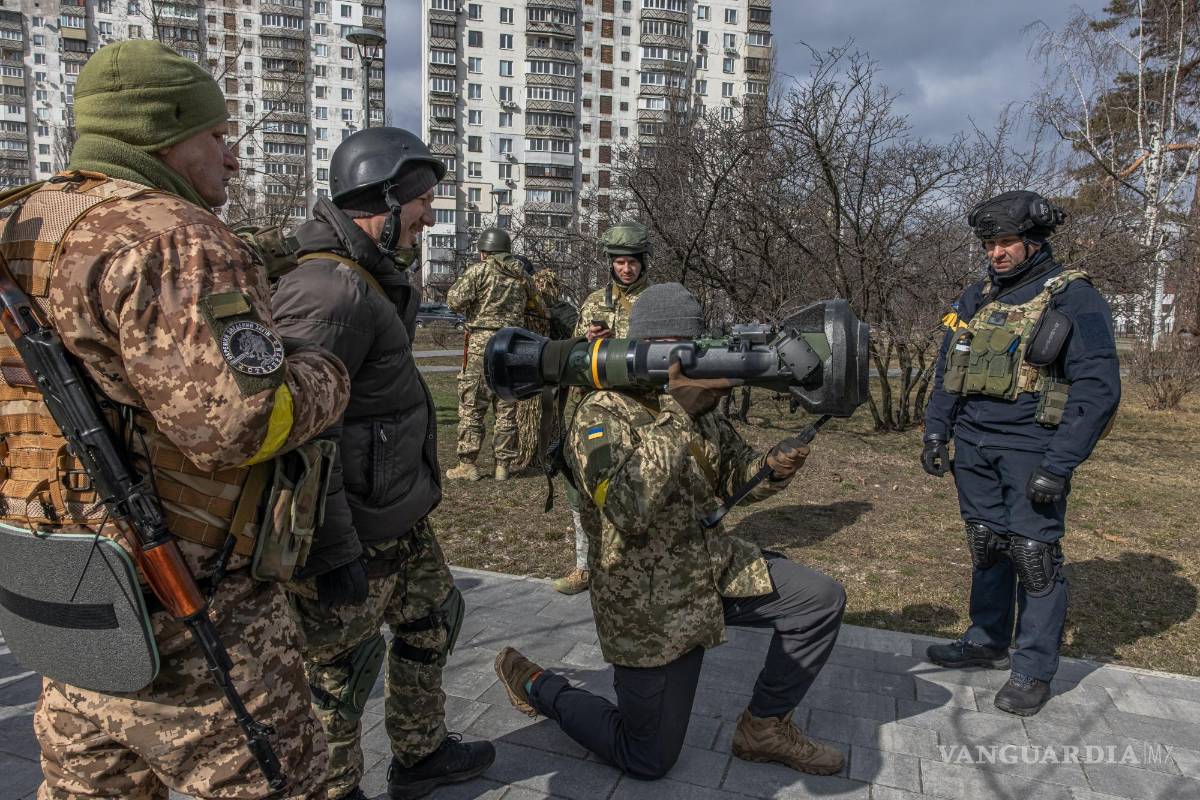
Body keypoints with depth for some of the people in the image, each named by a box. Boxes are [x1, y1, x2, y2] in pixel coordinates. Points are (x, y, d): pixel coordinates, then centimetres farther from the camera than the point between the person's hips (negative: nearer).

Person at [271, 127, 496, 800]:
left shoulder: (375, 281, 8)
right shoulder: (330, 294, -24)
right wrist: (333, 558, -24)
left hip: (404, 518, 10)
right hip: (357, 537, -10)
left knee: (433, 620, 23)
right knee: (338, 672, 10)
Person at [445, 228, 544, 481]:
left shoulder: (479, 270, -4)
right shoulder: (521, 275, 11)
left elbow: (454, 299, -7)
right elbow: (536, 308, 19)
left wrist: (462, 279, 12)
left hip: (482, 342, -4)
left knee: (471, 406, 1)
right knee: (506, 408, 9)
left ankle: (468, 464, 2)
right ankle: (502, 465, 13)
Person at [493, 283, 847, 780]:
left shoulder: (700, 407, 1)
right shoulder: (599, 416, -20)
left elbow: (737, 479, 10)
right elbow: (629, 509, -35)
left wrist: (774, 467, -14)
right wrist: (678, 411, -35)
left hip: (717, 567, 7)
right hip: (650, 604, -6)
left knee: (822, 602, 1)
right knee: (648, 760, 4)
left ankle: (765, 726, 19)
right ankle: (534, 682, 25)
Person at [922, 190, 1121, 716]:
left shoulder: (1073, 299, -6)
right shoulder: (976, 298, 11)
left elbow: (1098, 389, -11)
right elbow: (947, 373, 17)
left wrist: (1059, 466, -16)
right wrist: (935, 434, 8)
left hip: (1030, 450, -5)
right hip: (973, 447, 6)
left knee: (1034, 554, -3)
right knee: (987, 547, 14)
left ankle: (1034, 670, 10)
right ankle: (987, 642, 28)